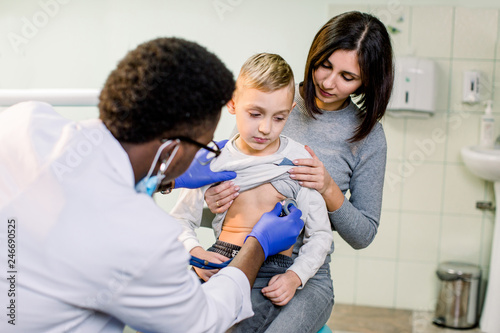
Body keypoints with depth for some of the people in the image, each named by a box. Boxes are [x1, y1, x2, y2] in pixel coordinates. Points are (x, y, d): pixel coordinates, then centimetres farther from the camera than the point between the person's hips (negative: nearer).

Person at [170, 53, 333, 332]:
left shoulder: (298, 160, 0)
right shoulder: (214, 161, 4)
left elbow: (320, 234, 3)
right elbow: (180, 220, 13)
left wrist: (295, 277, -12)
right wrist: (195, 252, -7)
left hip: (273, 271, -2)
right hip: (221, 264, 2)